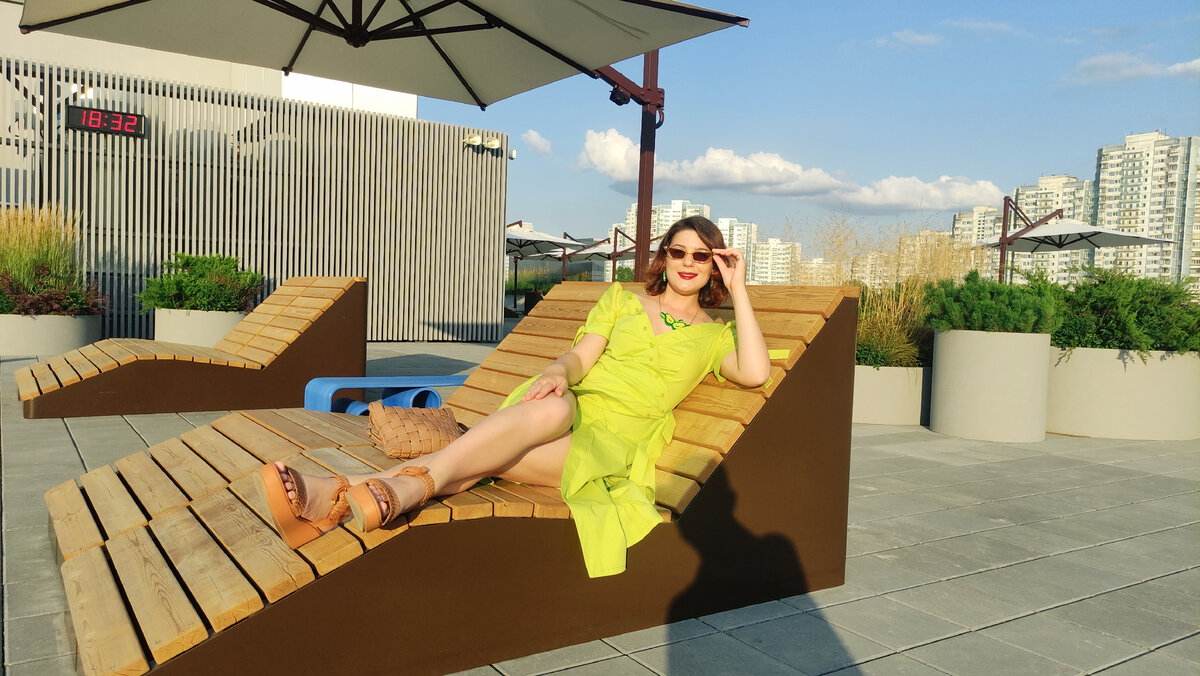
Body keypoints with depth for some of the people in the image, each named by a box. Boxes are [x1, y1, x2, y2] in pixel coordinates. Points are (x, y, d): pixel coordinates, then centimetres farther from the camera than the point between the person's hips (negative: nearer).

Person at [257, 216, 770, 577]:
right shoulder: (622, 299, 22)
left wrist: (738, 289, 2)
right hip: (570, 405, 0)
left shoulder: (714, 334, 18)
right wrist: (558, 372, -16)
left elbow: (753, 374, -4)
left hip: (611, 445, 0)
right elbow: (581, 356, 9)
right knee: (551, 408, -40)